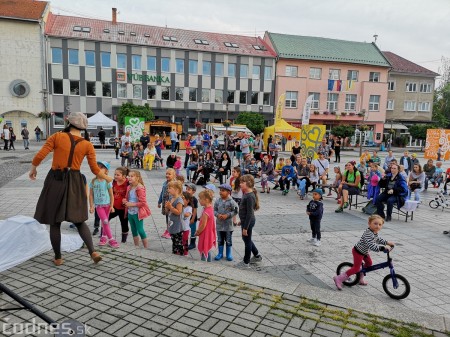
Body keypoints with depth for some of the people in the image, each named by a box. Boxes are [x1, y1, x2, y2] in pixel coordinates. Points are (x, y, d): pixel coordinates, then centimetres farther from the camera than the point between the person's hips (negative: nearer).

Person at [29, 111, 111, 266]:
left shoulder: (57, 136, -4)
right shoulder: (87, 145, 0)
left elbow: (40, 155, -9)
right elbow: (95, 169, 0)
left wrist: (33, 168, 11)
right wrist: (107, 178, 18)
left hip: (55, 180, -1)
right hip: (75, 183, 1)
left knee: (54, 221, 12)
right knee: (79, 221, 13)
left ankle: (58, 258, 21)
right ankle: (93, 252, -3)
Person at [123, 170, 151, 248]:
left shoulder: (140, 188, -18)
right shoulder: (129, 187, 5)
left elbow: (143, 202, -20)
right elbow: (127, 198, 19)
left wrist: (132, 204, -21)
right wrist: (125, 201, -4)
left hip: (137, 213, -8)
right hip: (130, 212, 8)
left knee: (140, 230, -1)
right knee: (133, 230, 17)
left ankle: (146, 247, 11)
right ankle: (136, 246, 31)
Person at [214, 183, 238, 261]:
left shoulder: (231, 202, -12)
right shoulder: (218, 201, -2)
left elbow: (235, 211, -10)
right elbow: (214, 210, 4)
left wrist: (227, 215, -19)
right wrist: (218, 215, -16)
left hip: (228, 225, -3)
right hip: (219, 224, 3)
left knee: (228, 240, 10)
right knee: (220, 240, 14)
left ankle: (228, 254, 25)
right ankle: (220, 253, 28)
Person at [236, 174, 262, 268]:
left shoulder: (250, 196, -24)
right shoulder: (246, 194, 5)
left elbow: (249, 213, -24)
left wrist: (245, 227, -22)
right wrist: (242, 222, 22)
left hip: (248, 222, -10)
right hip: (245, 220, 10)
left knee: (247, 240, 5)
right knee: (246, 239, 22)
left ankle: (246, 262, 22)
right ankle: (257, 256, 38)